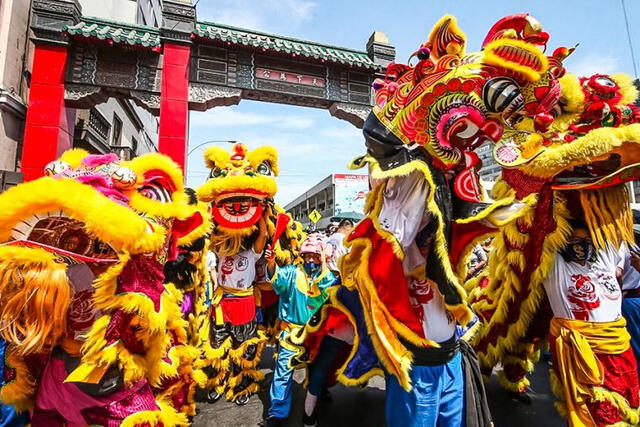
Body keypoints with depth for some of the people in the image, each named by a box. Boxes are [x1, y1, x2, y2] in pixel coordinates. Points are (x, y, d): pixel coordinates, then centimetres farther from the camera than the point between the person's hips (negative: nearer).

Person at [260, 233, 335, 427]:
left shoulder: (326, 275, -2)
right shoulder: (292, 271, -4)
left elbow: (329, 287, -24)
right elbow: (277, 277, -23)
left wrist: (323, 264, -24)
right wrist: (271, 264, -43)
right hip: (291, 330, -1)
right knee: (283, 370, 0)